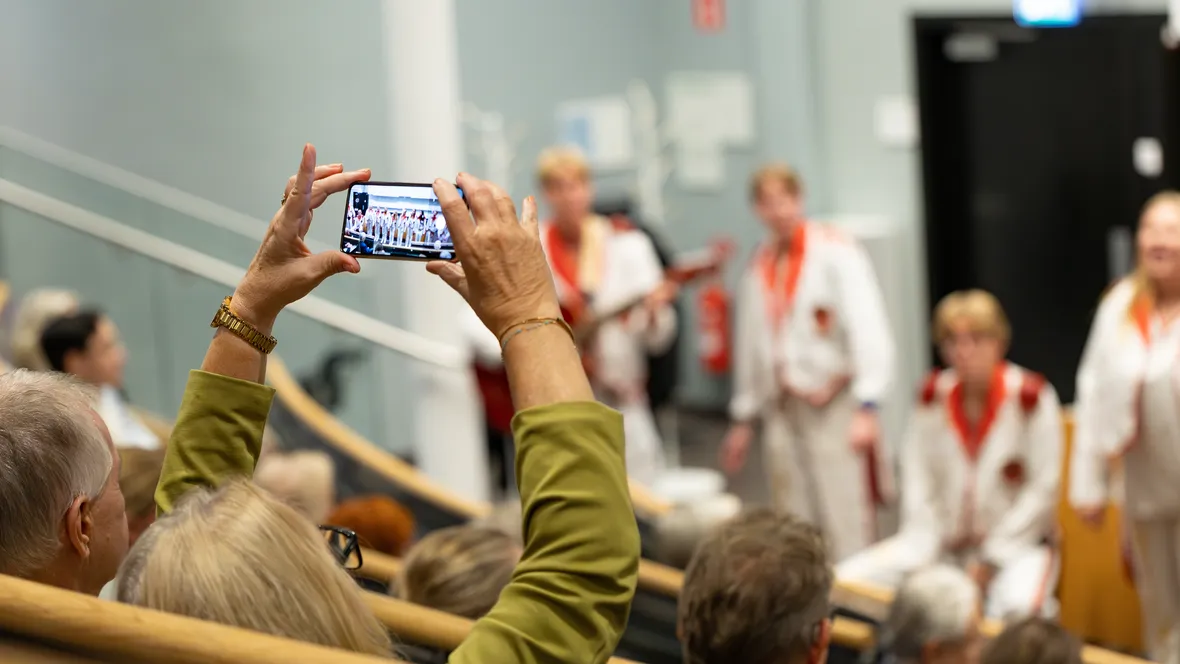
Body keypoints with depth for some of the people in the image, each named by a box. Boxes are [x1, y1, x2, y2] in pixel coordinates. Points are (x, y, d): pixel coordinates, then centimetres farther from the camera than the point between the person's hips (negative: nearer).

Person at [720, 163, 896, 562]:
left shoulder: (836, 253, -7)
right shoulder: (760, 267, 12)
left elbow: (868, 329, -13)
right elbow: (750, 344, 20)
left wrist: (866, 407, -20)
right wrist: (743, 419, 22)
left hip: (836, 405, -6)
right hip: (783, 409, 6)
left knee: (846, 524, -10)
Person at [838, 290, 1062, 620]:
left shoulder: (1031, 397, -10)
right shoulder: (933, 394, 2)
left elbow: (1043, 489, -9)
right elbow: (917, 481, 4)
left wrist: (991, 559, -11)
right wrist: (925, 552, -7)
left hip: (1017, 542, -4)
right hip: (943, 541, 4)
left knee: (1016, 605, -40)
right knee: (843, 582, -15)